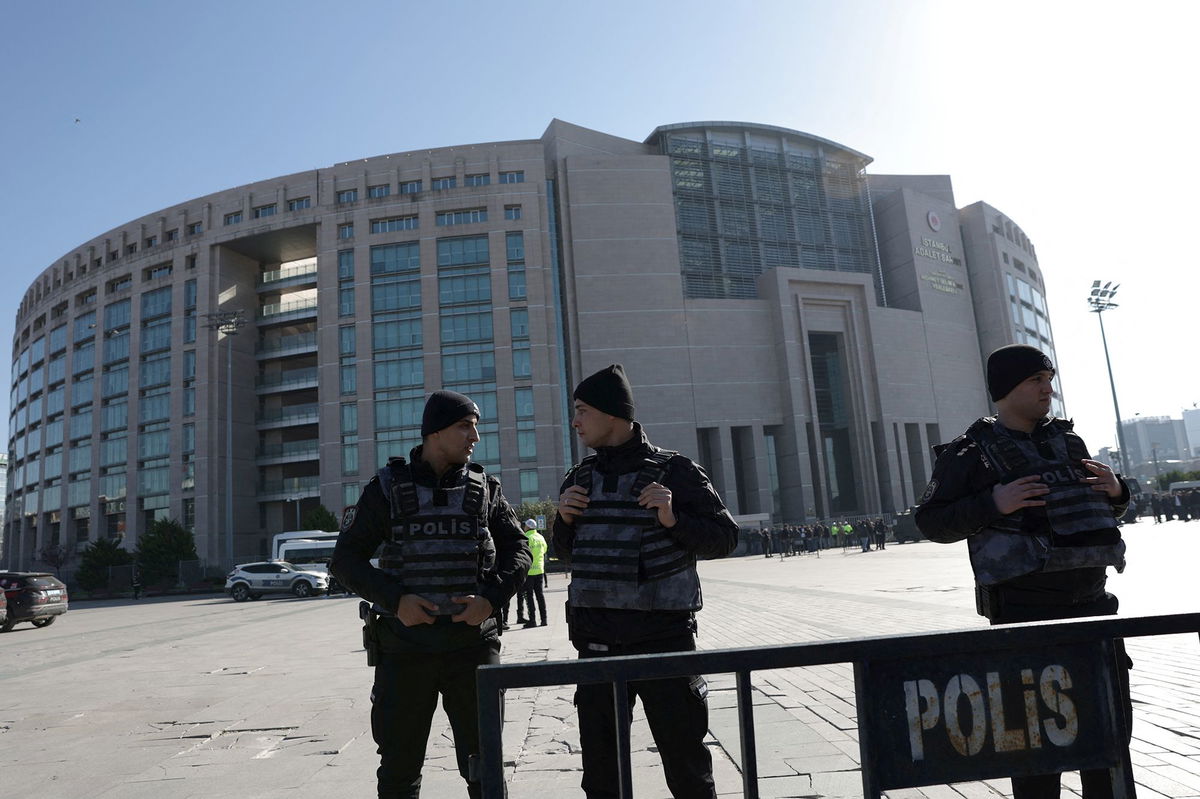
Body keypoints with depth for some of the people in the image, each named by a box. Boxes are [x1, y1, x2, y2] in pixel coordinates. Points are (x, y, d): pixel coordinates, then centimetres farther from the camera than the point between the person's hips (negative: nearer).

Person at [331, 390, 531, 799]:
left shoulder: (485, 488, 5)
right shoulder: (387, 488, 0)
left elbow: (517, 548, 6)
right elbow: (346, 558, 0)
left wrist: (491, 597, -11)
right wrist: (395, 599, -14)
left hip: (472, 642, 1)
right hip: (404, 646, -1)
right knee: (399, 765, 11)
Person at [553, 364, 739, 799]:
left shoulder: (672, 470, -7)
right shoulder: (580, 476, 9)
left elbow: (724, 537, -5)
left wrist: (673, 519, -21)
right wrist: (564, 519, -1)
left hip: (664, 637, -5)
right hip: (596, 642, 5)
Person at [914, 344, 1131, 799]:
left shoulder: (1068, 441, 13)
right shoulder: (969, 453, -6)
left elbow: (1104, 508, 25)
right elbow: (931, 522, -9)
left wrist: (1116, 491, 2)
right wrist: (993, 505, -22)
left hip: (1092, 601, 6)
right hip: (1025, 609, -6)